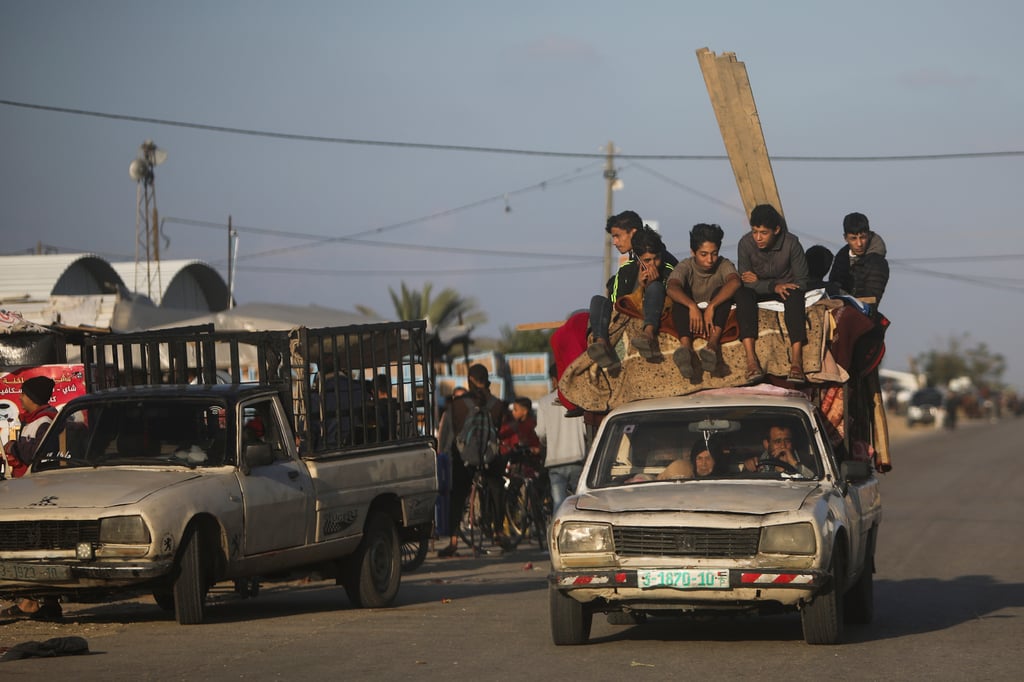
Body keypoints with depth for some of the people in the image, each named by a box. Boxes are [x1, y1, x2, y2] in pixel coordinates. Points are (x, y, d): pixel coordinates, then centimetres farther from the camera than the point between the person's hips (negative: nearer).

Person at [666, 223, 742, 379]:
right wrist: (692, 306, -50)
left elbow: (734, 282, -31)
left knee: (722, 291, -25)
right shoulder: (686, 267, -9)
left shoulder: (724, 265, -7)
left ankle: (713, 344, -48)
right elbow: (671, 288, -31)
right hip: (691, 319, -1)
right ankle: (685, 346, -54)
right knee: (682, 295, -28)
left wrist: (711, 307, -44)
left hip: (716, 319, 1)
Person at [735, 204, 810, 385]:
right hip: (759, 293, 1)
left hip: (784, 286, -1)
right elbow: (745, 282, -17)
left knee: (795, 295, -35)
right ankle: (751, 360, -45)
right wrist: (773, 286, -35)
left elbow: (801, 282, -16)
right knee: (742, 293, -33)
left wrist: (759, 281, -20)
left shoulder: (791, 243, -20)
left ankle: (796, 361, -47)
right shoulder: (746, 244, -18)